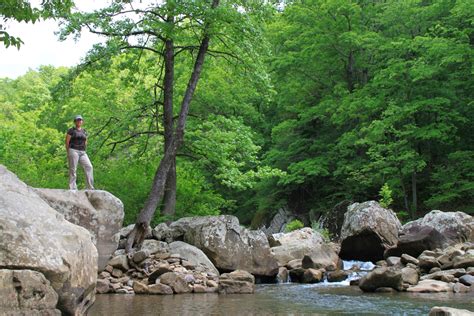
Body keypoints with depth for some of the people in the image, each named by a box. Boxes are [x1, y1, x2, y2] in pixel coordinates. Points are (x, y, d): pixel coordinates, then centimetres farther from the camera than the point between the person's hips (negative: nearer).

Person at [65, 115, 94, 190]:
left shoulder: (84, 131, 18)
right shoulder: (71, 130, 2)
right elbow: (67, 142, 0)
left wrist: (84, 152, 14)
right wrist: (68, 153, -4)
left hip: (82, 152, 5)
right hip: (73, 151, -5)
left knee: (89, 166, -11)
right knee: (73, 169, -6)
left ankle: (90, 187, -13)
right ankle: (72, 188, -5)